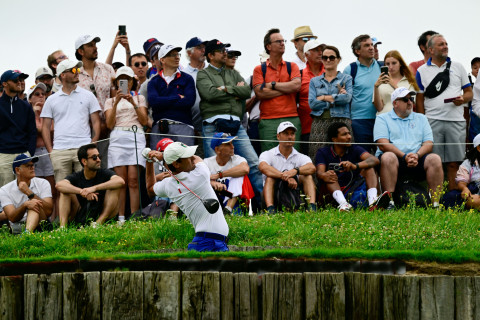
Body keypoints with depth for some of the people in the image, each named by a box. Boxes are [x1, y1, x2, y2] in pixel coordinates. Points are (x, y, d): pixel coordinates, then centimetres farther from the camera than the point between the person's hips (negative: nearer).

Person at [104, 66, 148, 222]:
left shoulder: (139, 98, 20)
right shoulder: (110, 101, 19)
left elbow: (144, 120, 7)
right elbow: (110, 124, 5)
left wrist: (133, 102, -6)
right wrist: (116, 103, -6)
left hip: (136, 137, 0)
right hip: (117, 138, 0)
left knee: (133, 179, -10)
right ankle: (121, 218, -9)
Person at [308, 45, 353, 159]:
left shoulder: (346, 79, 12)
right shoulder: (314, 81, 17)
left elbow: (347, 98, -7)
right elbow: (312, 103, 2)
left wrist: (324, 97, -2)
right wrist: (336, 99, -3)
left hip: (341, 121, -2)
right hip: (319, 123, 2)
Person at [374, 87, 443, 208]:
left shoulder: (421, 118, 23)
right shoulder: (383, 119, 12)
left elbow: (429, 144, 11)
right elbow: (383, 144, -4)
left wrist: (417, 155, -12)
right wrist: (404, 156, -16)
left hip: (417, 162, 3)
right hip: (396, 158, -3)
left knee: (435, 159, -25)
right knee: (388, 157, -36)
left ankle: (435, 203, -28)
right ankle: (389, 202, -39)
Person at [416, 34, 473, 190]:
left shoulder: (458, 67, 13)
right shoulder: (422, 71, 9)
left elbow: (469, 92, 14)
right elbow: (420, 100, 8)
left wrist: (463, 99, -9)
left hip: (456, 121, 1)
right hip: (432, 122, -1)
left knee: (454, 163, 1)